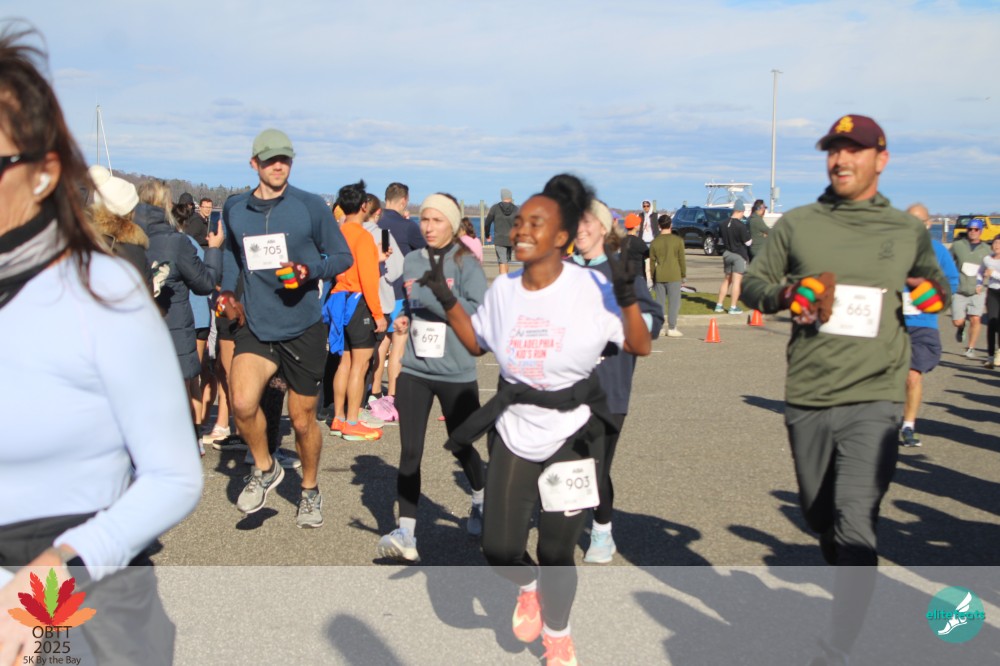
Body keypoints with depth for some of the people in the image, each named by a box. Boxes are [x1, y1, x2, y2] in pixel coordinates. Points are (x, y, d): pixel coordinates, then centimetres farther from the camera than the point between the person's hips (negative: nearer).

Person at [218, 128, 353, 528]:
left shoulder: (311, 207, -5)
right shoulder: (234, 208, 5)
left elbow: (343, 257, 0)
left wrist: (309, 270, -19)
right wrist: (227, 290, 9)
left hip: (303, 329, -2)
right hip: (255, 326, 2)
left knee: (302, 419, 8)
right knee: (241, 403, -22)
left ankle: (310, 491, 35)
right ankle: (264, 469, 8)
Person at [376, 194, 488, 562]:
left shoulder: (465, 263, -8)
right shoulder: (411, 261, 7)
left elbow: (480, 312, -21)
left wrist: (429, 294, -22)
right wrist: (404, 318, 2)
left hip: (456, 373, -3)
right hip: (414, 370, 3)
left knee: (460, 446, 14)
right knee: (410, 451, -5)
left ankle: (481, 501, 43)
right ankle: (406, 534, -3)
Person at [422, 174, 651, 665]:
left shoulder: (591, 287, -13)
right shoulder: (503, 288, -1)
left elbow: (640, 348, -11)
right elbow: (477, 343, 13)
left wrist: (627, 297, -25)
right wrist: (446, 300, 3)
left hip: (573, 432, -3)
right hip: (514, 430, 4)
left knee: (555, 549, 1)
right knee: (498, 548, 1)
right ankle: (529, 586, 39)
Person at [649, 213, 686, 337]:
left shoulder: (654, 242, 2)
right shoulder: (678, 240, -5)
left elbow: (652, 262, 7)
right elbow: (682, 260, -2)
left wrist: (653, 277, 16)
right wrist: (683, 275, 8)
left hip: (659, 276, 3)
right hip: (674, 276, -3)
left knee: (660, 302, 10)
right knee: (674, 302, 2)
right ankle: (671, 329, 1)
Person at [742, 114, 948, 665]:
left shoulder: (908, 231, 6)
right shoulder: (796, 224, 5)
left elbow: (938, 286, 22)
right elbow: (751, 284, 9)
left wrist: (929, 295, -1)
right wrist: (785, 295, -12)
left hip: (873, 399, -2)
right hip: (806, 399, 2)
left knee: (855, 526, -16)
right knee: (820, 517, 18)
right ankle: (852, 597, 45)